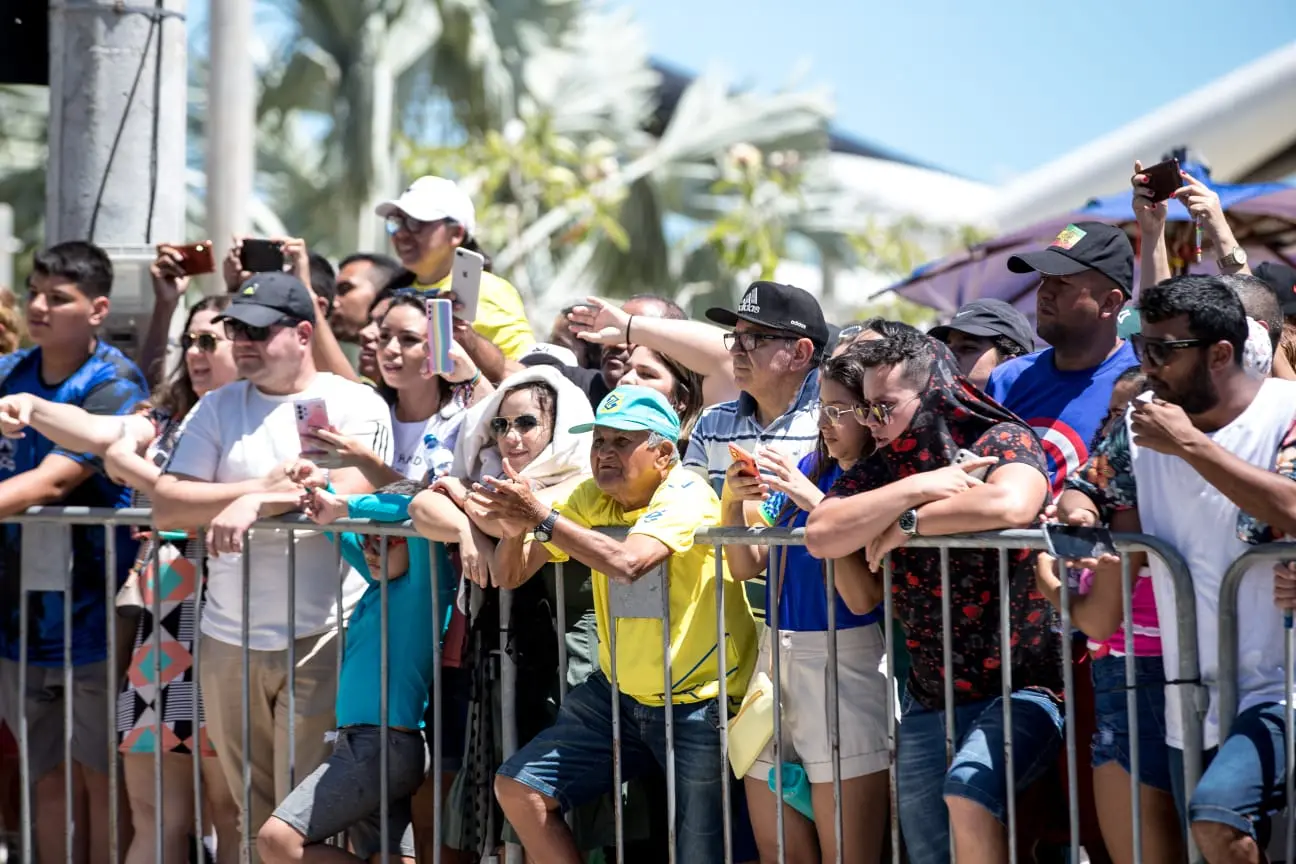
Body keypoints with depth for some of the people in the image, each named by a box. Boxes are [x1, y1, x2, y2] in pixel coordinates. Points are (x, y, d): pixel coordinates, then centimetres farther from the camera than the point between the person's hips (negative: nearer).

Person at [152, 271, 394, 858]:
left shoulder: (355, 406, 0)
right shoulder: (219, 407, 11)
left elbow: (350, 492, -17)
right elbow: (165, 507, 0)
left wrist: (255, 503, -21)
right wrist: (265, 486, -9)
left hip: (319, 637, -4)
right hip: (228, 640, 4)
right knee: (254, 819, 9)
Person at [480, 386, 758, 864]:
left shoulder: (688, 496, -17)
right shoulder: (591, 498, 2)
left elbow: (626, 563, -35)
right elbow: (509, 575, -1)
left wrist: (542, 516, -35)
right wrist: (514, 528, -23)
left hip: (698, 706, -6)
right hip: (619, 694, 6)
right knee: (518, 788, -4)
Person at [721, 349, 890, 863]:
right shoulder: (807, 471, 11)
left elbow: (861, 598, -17)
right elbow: (746, 566, 12)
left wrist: (816, 505, -19)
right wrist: (733, 502, -5)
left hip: (846, 662, -7)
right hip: (776, 659, 7)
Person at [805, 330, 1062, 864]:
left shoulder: (1001, 441, -8)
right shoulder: (876, 474, 5)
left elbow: (1012, 504, -31)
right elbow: (820, 537, -13)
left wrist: (909, 524, -18)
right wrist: (917, 487, -19)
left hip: (1021, 688, -6)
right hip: (929, 701, 6)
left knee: (968, 786, -34)